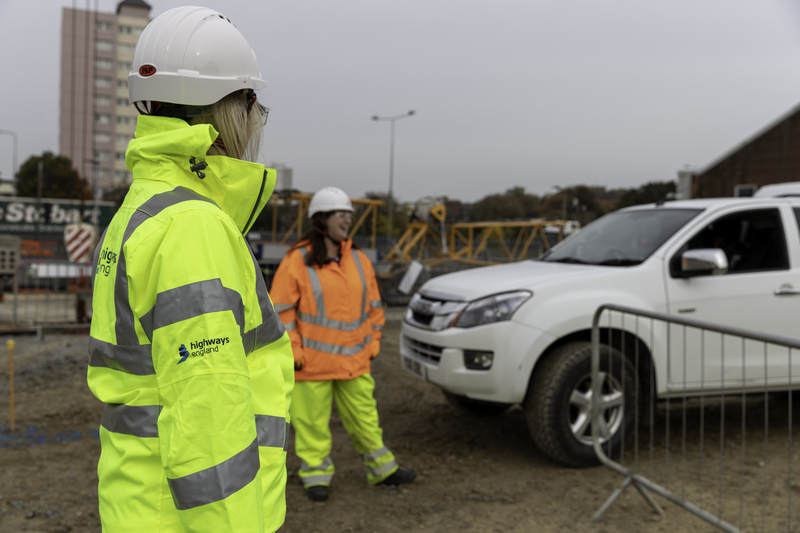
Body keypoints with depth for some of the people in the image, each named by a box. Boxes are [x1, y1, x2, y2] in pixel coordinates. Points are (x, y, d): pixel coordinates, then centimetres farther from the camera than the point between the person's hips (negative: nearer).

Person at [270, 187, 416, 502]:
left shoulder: (358, 260, 9)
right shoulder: (297, 260, -7)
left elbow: (373, 305, 16)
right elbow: (282, 310, -7)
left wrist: (373, 343, 12)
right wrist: (293, 350, -10)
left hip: (354, 360, 4)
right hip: (312, 361, -4)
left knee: (364, 417, 13)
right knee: (312, 420, 6)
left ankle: (382, 469, 27)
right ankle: (316, 476, 22)